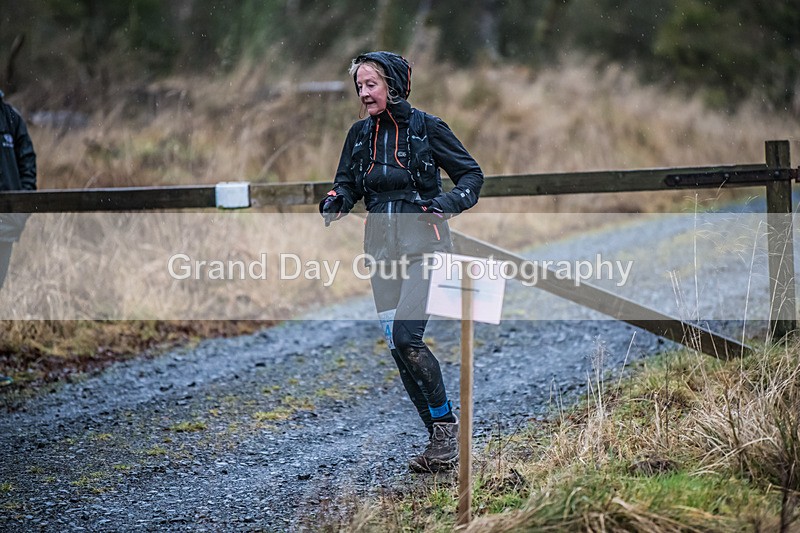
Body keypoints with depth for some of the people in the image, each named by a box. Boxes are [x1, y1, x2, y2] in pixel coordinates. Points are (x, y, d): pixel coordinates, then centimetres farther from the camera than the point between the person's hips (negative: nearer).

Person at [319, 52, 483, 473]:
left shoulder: (426, 128, -4)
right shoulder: (360, 134, 8)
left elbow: (472, 174, 2)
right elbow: (348, 184, 18)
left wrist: (449, 202, -16)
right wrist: (335, 201, -5)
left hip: (423, 246, -5)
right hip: (382, 248, 5)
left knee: (405, 337, -20)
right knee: (397, 346, 2)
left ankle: (446, 424, -2)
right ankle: (439, 438, 11)